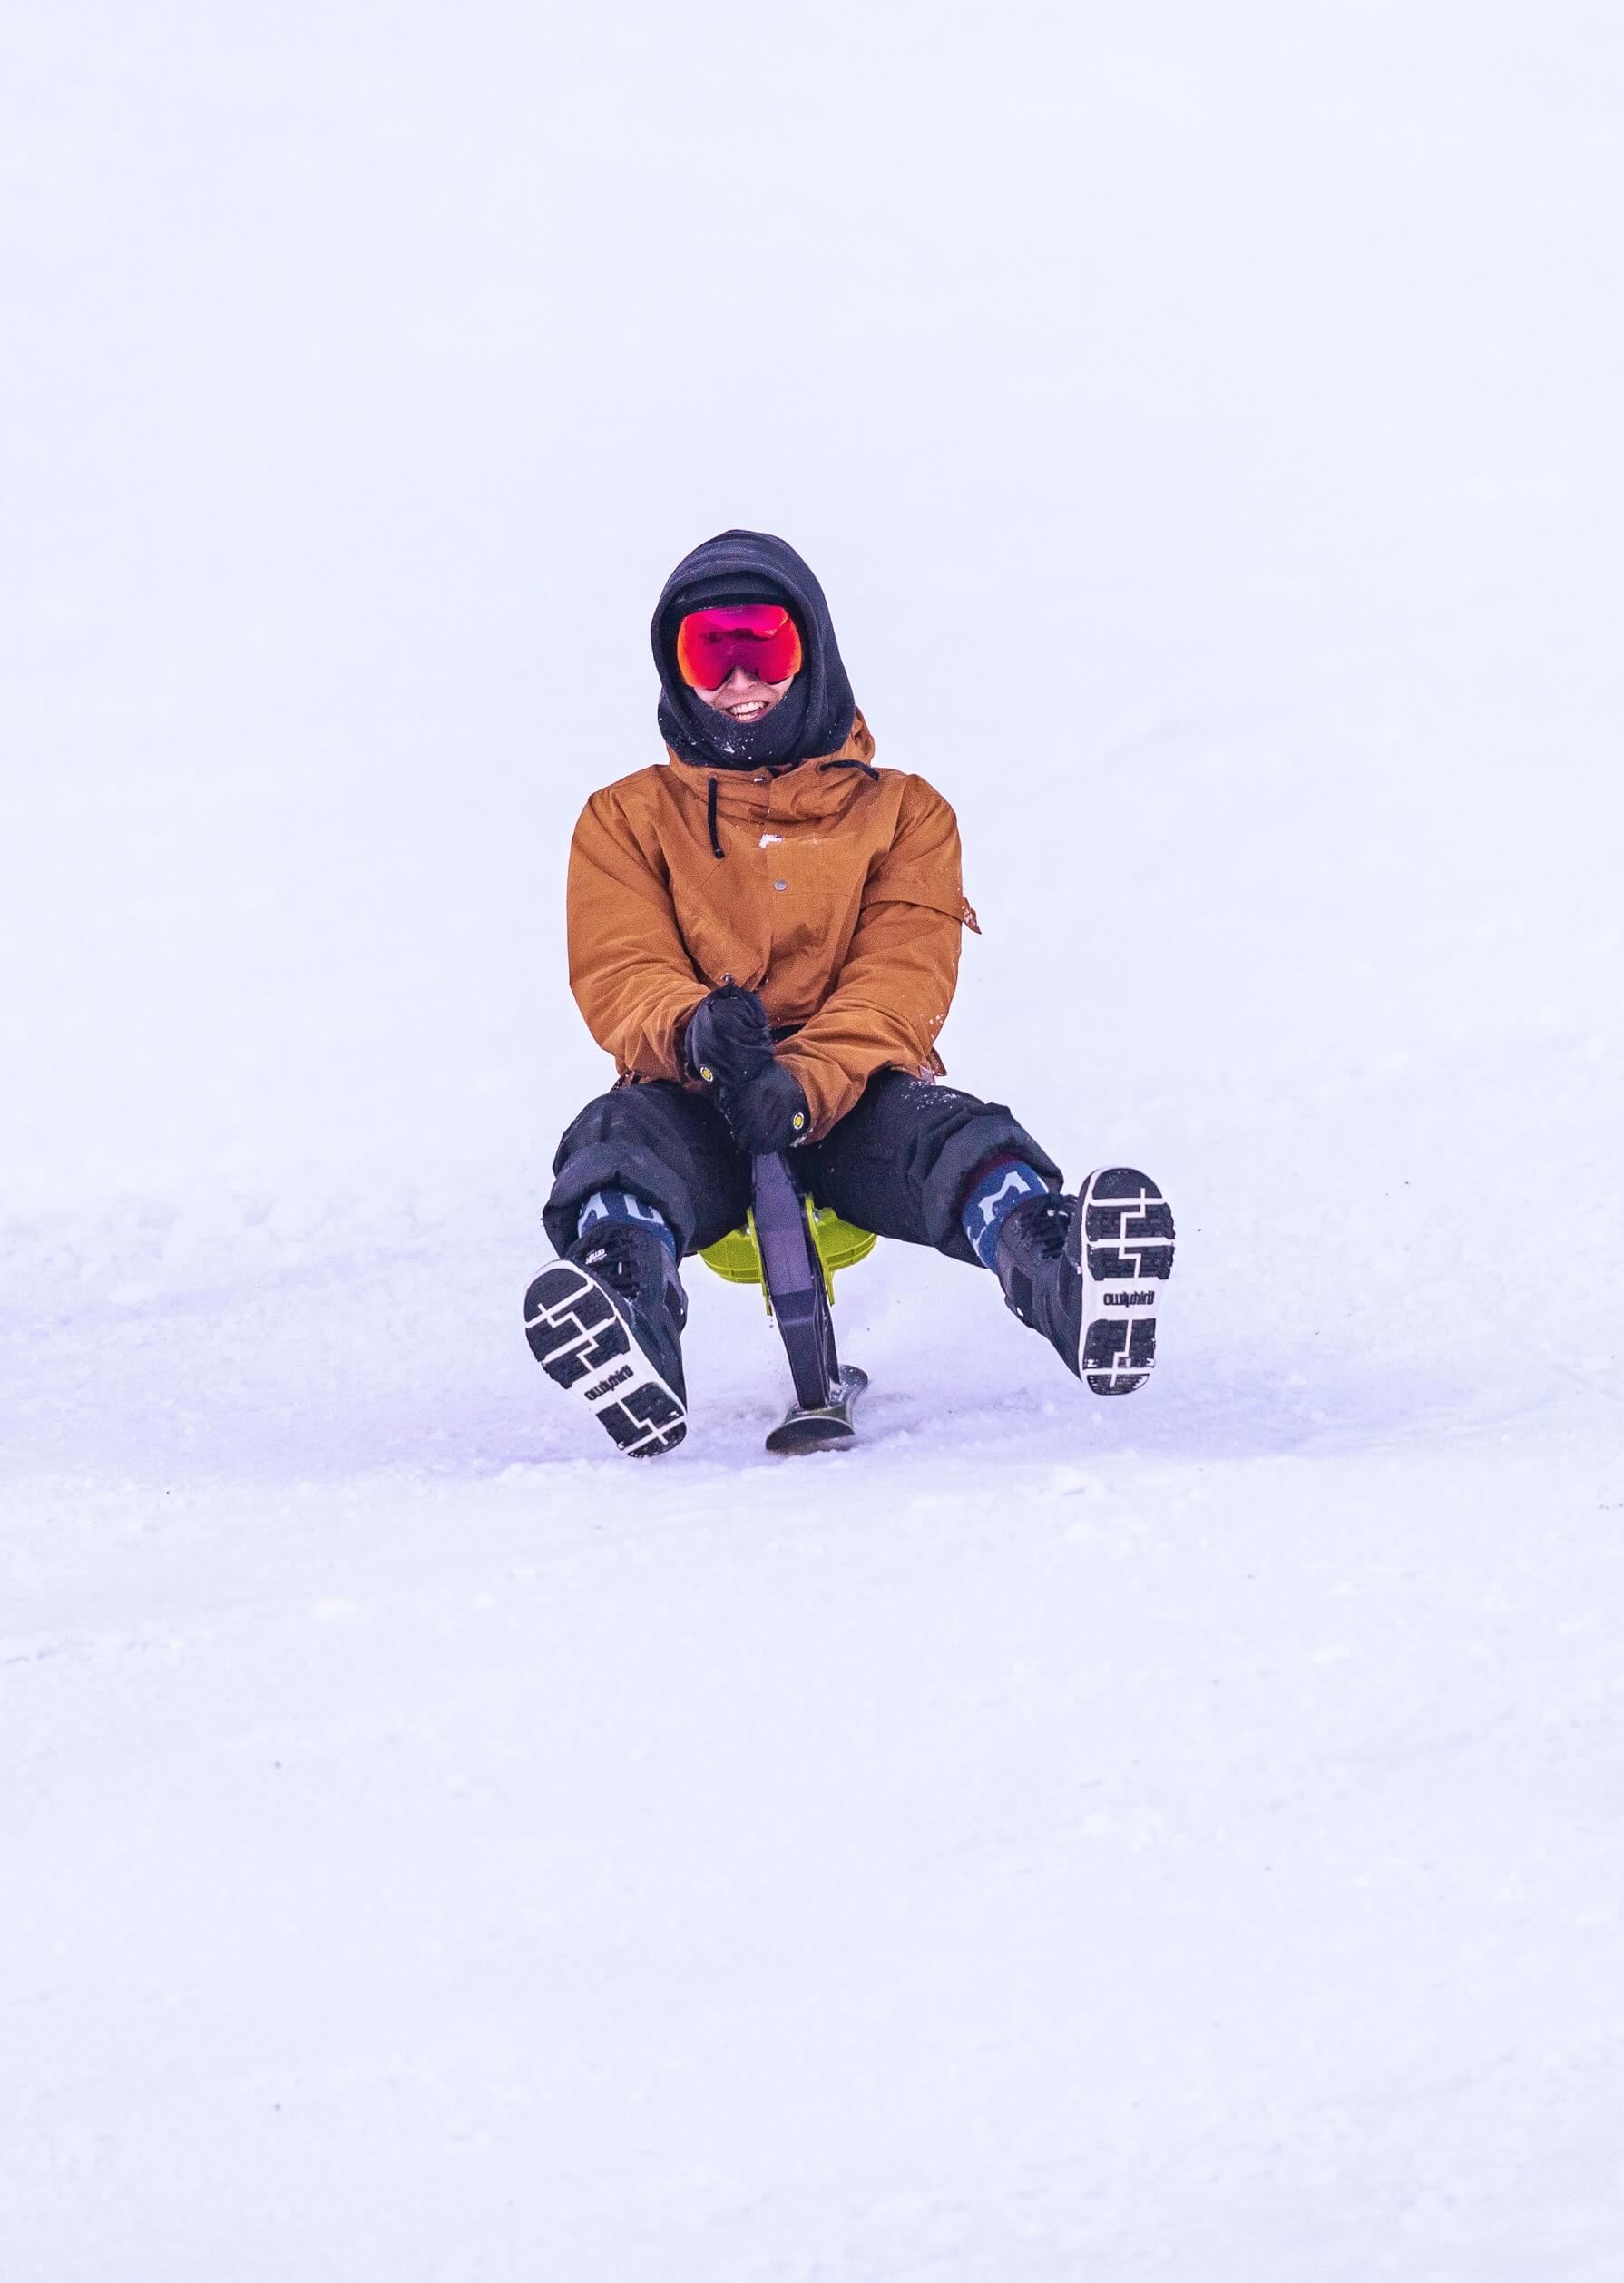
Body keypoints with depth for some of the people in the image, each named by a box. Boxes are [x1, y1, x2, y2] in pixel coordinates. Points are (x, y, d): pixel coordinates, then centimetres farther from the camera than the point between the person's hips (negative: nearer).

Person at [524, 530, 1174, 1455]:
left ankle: (1059, 1275, -65)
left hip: (852, 1102, 0)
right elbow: (621, 978, 2)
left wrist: (807, 1084, -22)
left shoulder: (904, 813, 17)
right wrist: (696, 1032, -25)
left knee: (955, 1134, -33)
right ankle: (632, 1305, -67)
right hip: (701, 1107, 0)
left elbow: (903, 980, 0)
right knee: (617, 1136, -35)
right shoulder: (628, 820, 19)